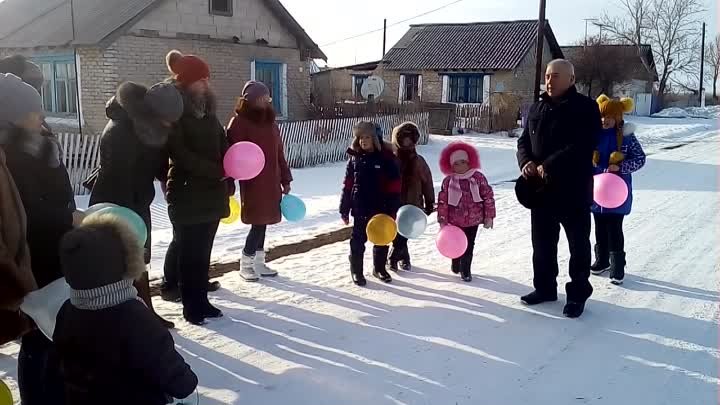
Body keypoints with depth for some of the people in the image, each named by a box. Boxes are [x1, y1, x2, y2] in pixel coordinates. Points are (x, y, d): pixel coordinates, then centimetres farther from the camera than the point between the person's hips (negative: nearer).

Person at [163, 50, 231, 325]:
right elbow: (180, 154, -17)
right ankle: (191, 306, 11)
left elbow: (222, 145, 12)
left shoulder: (207, 110, 13)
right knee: (190, 253, 2)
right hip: (187, 194, -6)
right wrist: (216, 171, -19)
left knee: (203, 251, 13)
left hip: (212, 193, 7)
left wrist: (227, 181, 2)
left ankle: (202, 301, 22)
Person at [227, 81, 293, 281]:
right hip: (252, 183, -6)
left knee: (263, 222, 11)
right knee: (259, 222, -5)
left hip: (271, 182, 6)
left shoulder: (270, 122, 13)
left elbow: (278, 153, 16)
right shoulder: (239, 122, -8)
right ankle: (246, 264, 10)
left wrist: (285, 180, 16)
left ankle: (258, 262, 21)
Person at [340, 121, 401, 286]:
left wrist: (393, 209, -9)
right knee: (358, 240, 6)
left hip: (381, 208, 0)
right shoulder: (354, 158, -1)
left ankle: (379, 268, 32)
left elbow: (394, 185, -5)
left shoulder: (385, 157, -7)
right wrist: (344, 209, 3)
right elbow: (348, 185, 3)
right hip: (360, 208, 0)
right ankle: (356, 271, 21)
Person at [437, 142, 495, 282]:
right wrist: (442, 220, -5)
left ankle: (465, 270, 16)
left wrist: (489, 216, -4)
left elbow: (488, 196, -3)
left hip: (473, 219, 0)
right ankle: (456, 266, 37)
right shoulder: (448, 181, -6)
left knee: (469, 245, 4)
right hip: (455, 220, 0)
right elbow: (442, 202, -4)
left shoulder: (478, 177, -6)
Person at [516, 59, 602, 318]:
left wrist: (548, 166, -23)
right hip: (541, 189, 6)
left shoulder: (585, 108, -9)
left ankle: (578, 294, 17)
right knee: (542, 242, 15)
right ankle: (545, 287, 30)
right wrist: (526, 162, -9)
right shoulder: (537, 108, 12)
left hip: (574, 190, -6)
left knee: (578, 245, 5)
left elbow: (582, 147, -20)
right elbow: (524, 141, 13)